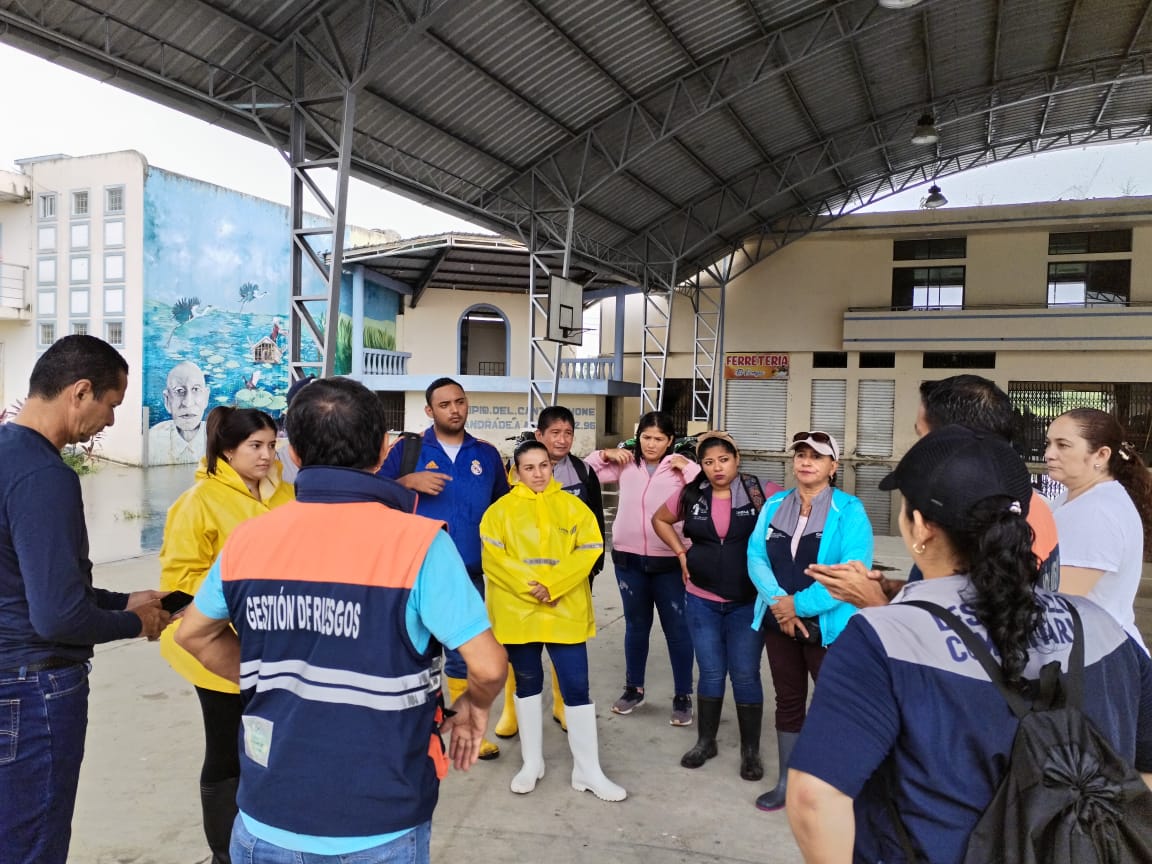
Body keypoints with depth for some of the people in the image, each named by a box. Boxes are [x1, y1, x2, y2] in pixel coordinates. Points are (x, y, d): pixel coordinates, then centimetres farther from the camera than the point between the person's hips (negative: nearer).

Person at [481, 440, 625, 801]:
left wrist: (552, 585, -16)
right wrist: (529, 586, -18)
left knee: (577, 687, 1)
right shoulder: (501, 509, 1)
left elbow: (589, 550, -5)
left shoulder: (573, 506, 3)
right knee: (527, 685, 13)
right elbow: (493, 557, -7)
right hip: (517, 611, 0)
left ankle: (588, 771, 14)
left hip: (566, 611, 0)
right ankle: (532, 762, 29)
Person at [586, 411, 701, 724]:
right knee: (636, 625, 18)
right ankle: (633, 689, 34)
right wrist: (604, 454, -4)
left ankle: (682, 697, 20)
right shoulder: (625, 464, 2)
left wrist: (688, 467, -19)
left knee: (676, 628, 7)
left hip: (669, 562, -3)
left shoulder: (679, 468, -6)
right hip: (628, 560, 3)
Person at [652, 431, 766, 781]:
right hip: (701, 601, 2)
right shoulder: (691, 495, 0)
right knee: (711, 673, 11)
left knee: (746, 675, 5)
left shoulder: (759, 492, -9)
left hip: (748, 602, -2)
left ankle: (750, 750, 21)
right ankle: (705, 741, 29)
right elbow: (659, 520, 15)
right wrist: (681, 553, 4)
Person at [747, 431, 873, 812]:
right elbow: (756, 556, -2)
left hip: (828, 626, -4)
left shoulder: (849, 510, -10)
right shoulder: (774, 505, 5)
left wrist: (800, 604, -20)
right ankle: (787, 782, 31)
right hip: (779, 622, 5)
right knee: (788, 702, 16)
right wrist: (778, 602, -18)